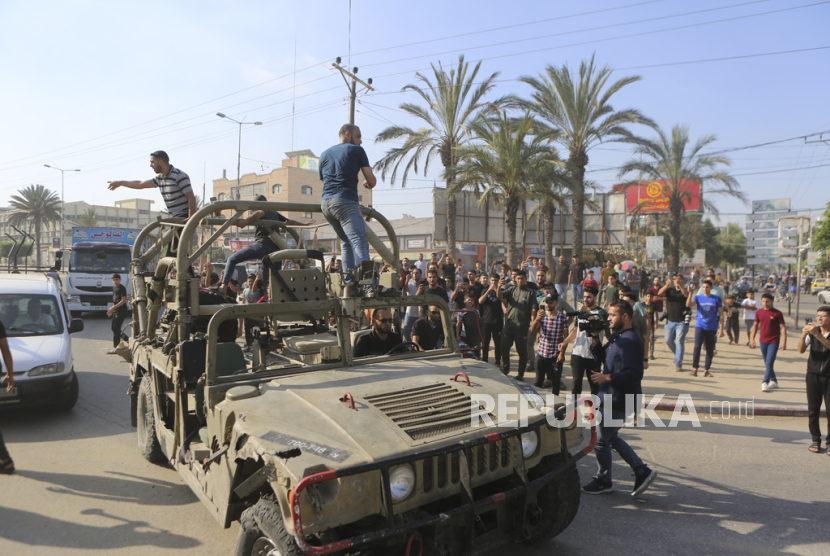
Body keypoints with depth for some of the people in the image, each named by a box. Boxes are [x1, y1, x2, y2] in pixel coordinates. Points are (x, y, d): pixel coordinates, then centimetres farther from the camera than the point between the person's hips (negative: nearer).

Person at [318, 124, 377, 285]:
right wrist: (368, 185, 29)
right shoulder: (357, 150, 8)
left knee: (346, 241, 20)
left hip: (325, 204, 7)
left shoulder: (324, 154, 26)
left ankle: (348, 283, 11)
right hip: (346, 202, -7)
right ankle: (369, 285, -34)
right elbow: (372, 181, 4)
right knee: (359, 242, -17)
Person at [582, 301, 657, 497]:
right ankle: (642, 471, 28)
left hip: (617, 401, -10)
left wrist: (607, 378, -28)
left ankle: (604, 481, 22)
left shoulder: (630, 341, -21)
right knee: (611, 438, 20)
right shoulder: (617, 337, 11)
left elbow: (634, 374, -28)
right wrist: (595, 336, 5)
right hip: (609, 398, 10)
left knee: (601, 441, 3)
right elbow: (601, 356, 18)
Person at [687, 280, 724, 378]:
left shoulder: (716, 299, 3)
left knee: (710, 350, 5)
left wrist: (721, 329, 0)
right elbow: (688, 304, -14)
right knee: (697, 347, -12)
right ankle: (694, 368, -4)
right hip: (700, 326, -1)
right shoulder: (698, 297, 4)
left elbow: (721, 315, 4)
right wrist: (690, 293, -24)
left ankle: (706, 370, 14)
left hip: (712, 328, 1)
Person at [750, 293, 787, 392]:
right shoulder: (759, 312, 5)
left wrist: (784, 342, -11)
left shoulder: (777, 313, -7)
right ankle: (774, 381, 26)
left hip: (774, 341, -5)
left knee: (769, 362, -12)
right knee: (767, 363, 12)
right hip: (763, 341, 5)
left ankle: (765, 383, -10)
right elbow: (755, 325, 15)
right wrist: (752, 338, 11)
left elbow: (783, 328, -6)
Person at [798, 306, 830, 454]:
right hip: (813, 375, 2)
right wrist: (804, 335, -21)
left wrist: (817, 334, -33)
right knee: (813, 409, 4)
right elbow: (801, 350, -4)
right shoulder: (812, 331, 5)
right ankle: (816, 439, 13)